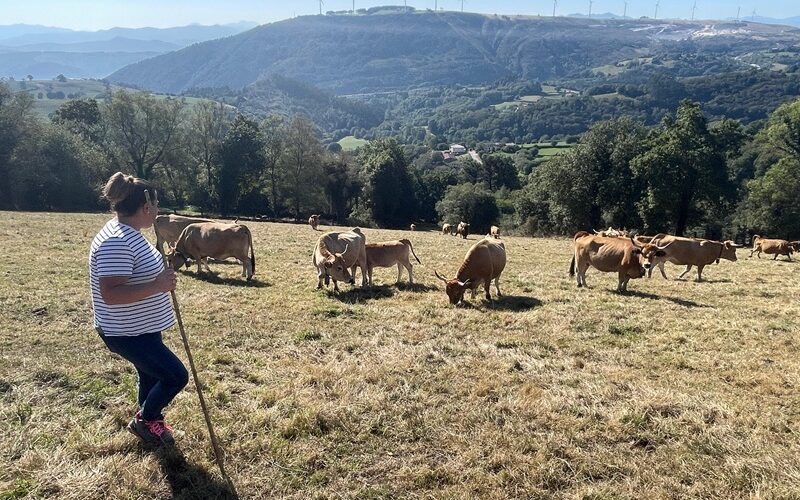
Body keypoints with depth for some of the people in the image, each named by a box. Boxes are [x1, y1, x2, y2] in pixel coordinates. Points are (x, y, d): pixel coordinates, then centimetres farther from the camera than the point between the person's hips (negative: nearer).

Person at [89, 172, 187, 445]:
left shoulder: (129, 233, 6)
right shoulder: (116, 241, -28)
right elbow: (110, 293, -34)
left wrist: (163, 270, 9)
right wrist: (157, 286, -33)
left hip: (143, 328, 10)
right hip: (127, 333, -10)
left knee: (151, 376, 25)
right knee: (177, 376, -4)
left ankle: (149, 422, 46)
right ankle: (144, 420, 19)